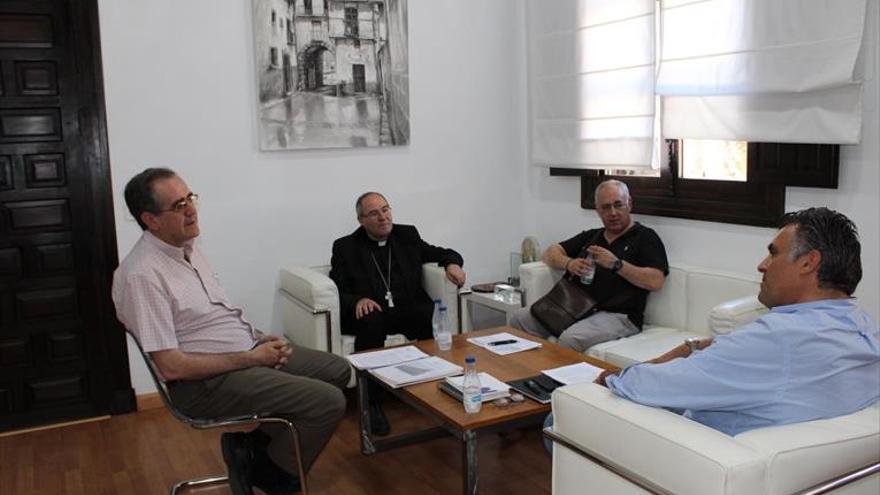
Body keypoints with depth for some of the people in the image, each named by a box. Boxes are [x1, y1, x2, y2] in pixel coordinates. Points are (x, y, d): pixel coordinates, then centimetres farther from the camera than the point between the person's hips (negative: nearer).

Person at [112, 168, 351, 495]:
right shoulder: (142, 275, -21)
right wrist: (251, 358, -17)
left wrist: (259, 338, 2)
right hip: (206, 380, -9)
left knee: (338, 370, 11)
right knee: (328, 402, -20)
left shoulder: (187, 247, 8)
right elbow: (172, 367, -23)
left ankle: (252, 443, 13)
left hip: (247, 350, 10)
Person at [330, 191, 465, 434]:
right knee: (370, 322, -36)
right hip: (372, 314, -2)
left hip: (409, 310, 2)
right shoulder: (345, 247, 6)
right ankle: (372, 403, -25)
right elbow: (337, 293, 1)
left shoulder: (408, 235, 15)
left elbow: (442, 253, 20)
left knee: (433, 317, -30)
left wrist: (453, 264, -4)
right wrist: (358, 300, -21)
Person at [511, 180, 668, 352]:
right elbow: (550, 253, 21)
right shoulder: (591, 236, 24)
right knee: (519, 318, -13)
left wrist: (616, 264, -16)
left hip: (618, 315, -6)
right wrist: (568, 263, -1)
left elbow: (656, 281, -9)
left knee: (570, 339, -35)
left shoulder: (645, 237, 5)